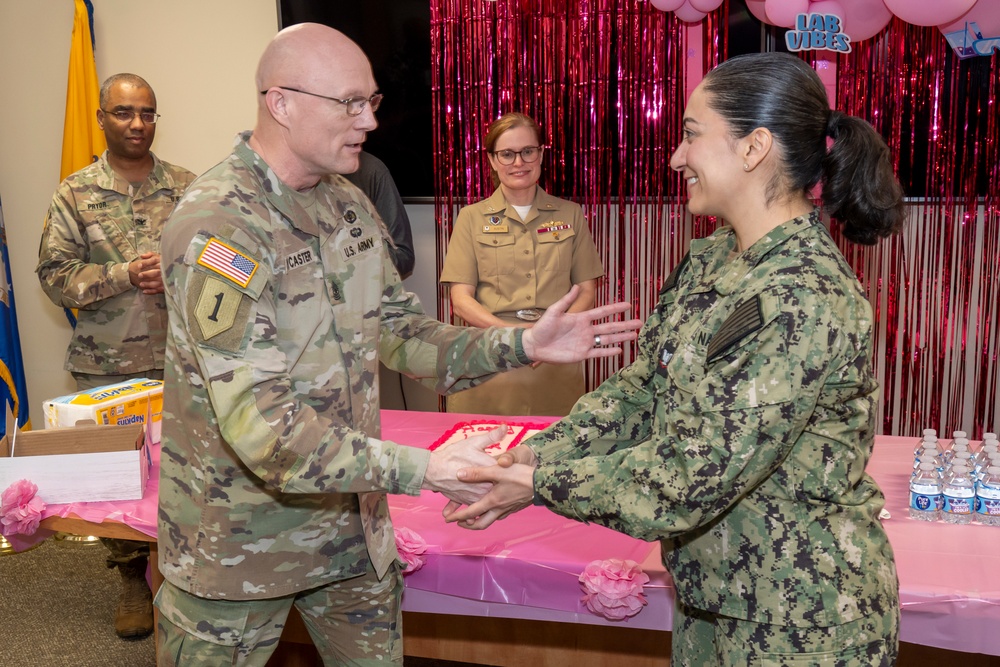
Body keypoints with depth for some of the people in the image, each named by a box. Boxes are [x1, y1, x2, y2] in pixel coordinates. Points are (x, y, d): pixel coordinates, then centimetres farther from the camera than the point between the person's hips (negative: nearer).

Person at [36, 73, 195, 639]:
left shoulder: (187, 187, 5)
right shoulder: (75, 194, 2)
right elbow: (55, 273, -3)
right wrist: (125, 275, -15)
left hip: (179, 359, 0)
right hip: (104, 364, 0)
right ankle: (134, 581, 23)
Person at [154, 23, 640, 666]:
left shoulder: (351, 205, 3)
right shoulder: (215, 226, -24)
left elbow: (404, 332, 7)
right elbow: (261, 427, -30)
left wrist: (520, 344, -7)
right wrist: (424, 470, -36)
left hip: (354, 527, 7)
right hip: (237, 546, -6)